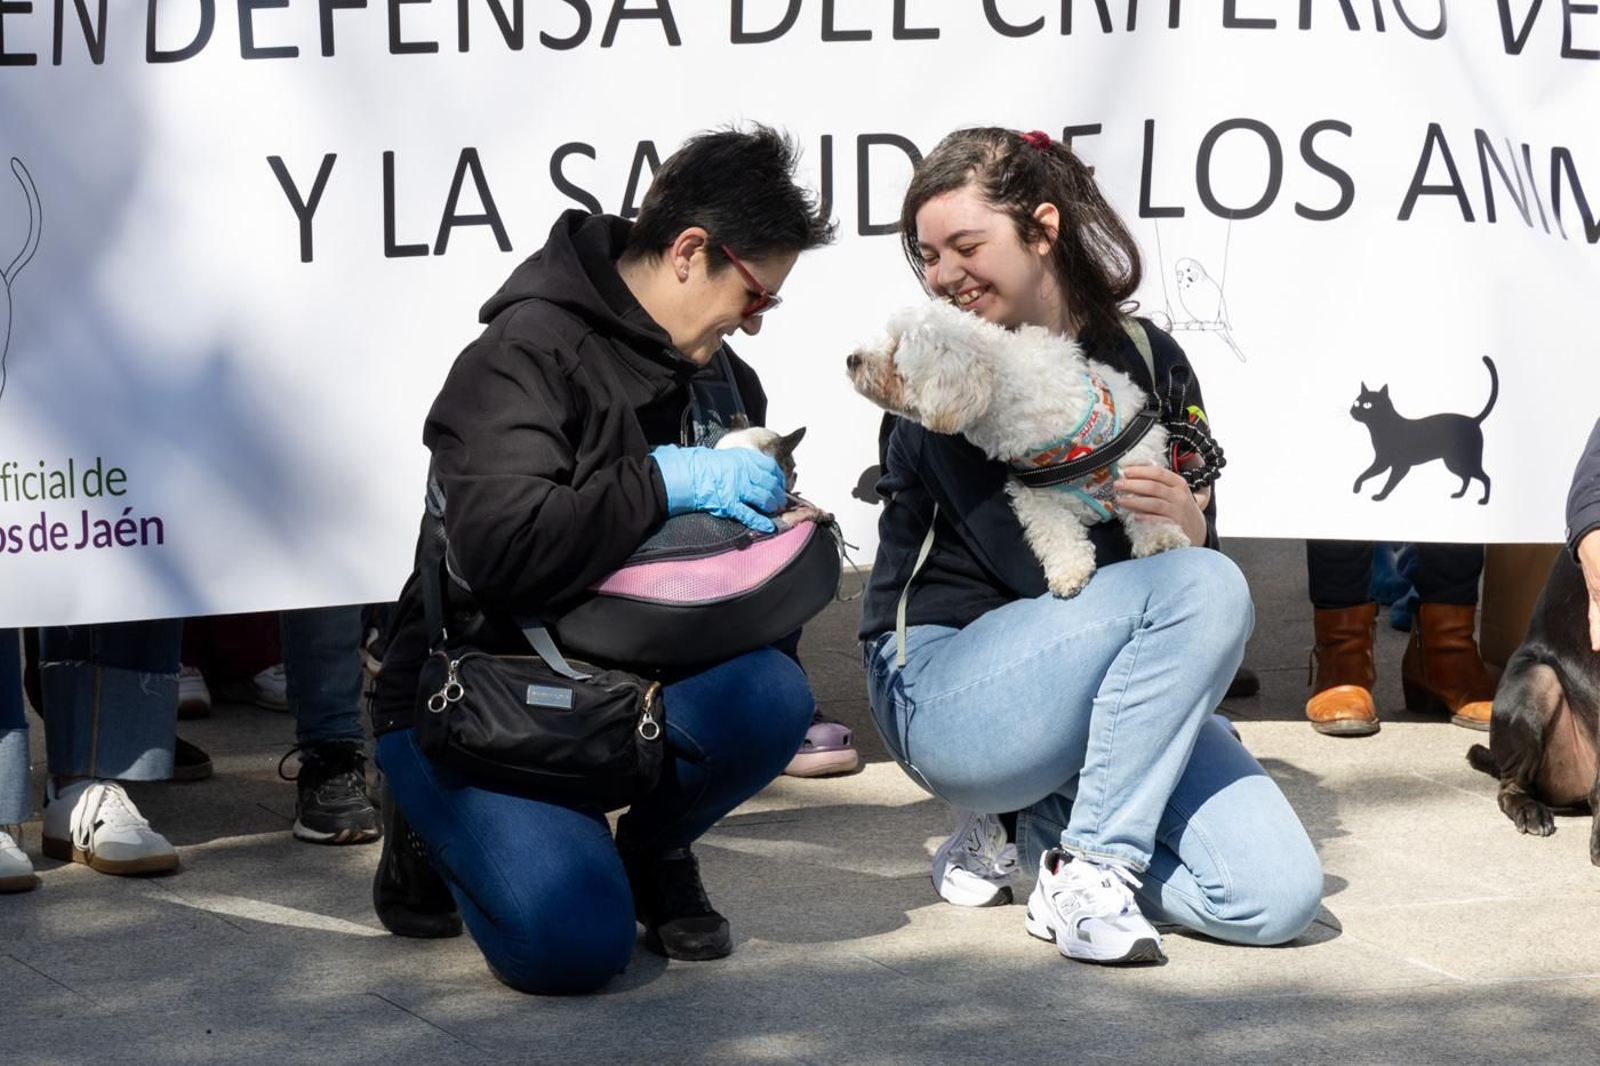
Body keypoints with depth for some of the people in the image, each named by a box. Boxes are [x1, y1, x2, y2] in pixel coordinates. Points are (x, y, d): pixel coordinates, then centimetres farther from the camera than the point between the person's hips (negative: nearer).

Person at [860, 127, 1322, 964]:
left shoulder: (1146, 360, 6)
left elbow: (1198, 547, 9)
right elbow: (1036, 571, -13)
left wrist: (1187, 521, -14)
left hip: (1115, 698, 5)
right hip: (944, 695, -5)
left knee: (1278, 897, -16)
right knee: (1205, 586, -29)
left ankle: (1043, 825, 8)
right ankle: (1091, 865, -20)